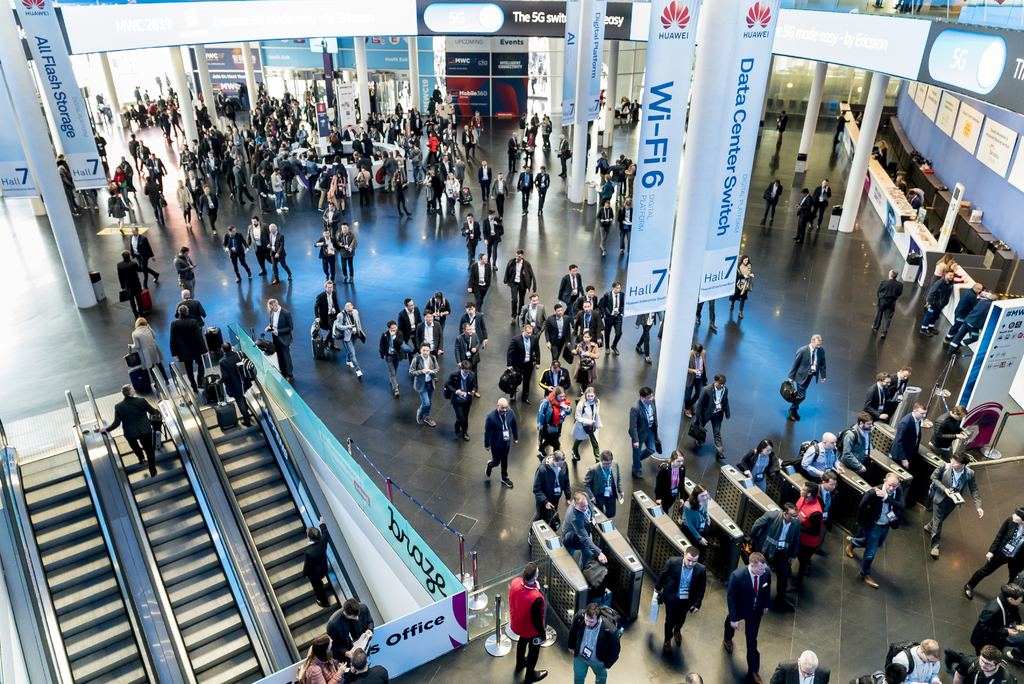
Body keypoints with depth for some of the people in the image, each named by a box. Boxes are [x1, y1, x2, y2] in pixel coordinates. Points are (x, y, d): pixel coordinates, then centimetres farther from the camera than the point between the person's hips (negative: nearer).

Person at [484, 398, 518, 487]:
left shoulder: (510, 412, -19)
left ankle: (504, 478, 45)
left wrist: (516, 437, 10)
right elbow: (487, 431, -18)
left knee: (505, 460, 23)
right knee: (496, 462, 13)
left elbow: (514, 425, 0)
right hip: (496, 443, -4)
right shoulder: (491, 416, -31)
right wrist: (487, 445, -8)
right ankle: (490, 465, 50)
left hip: (507, 442, 4)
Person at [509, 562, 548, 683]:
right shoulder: (536, 598, -44)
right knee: (534, 650, 25)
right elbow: (537, 620, -26)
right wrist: (543, 635, -9)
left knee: (522, 640, 36)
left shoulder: (515, 582, -27)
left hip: (516, 623, 6)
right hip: (531, 630, -6)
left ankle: (520, 663, 64)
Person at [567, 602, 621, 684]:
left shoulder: (610, 631, -42)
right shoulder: (579, 617, -34)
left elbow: (615, 648, -20)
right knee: (578, 677, 26)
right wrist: (571, 646, 6)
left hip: (598, 660, -1)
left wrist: (608, 664, -7)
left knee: (601, 675, 31)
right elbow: (573, 630, -9)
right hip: (579, 656, 2)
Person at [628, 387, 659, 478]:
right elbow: (633, 425, -26)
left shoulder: (652, 401, -16)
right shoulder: (635, 408, -35)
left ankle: (638, 458, 51)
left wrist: (655, 427, 14)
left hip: (650, 430, 6)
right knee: (637, 452, 18)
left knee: (651, 449, 21)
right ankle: (636, 469, 47)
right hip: (640, 432, -6)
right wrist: (635, 440, -20)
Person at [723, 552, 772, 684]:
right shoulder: (737, 576, -39)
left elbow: (767, 589, -5)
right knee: (731, 623, 30)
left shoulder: (767, 572, -28)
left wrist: (765, 604, 10)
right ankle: (728, 638, 67)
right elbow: (731, 598, -24)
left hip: (756, 610, 1)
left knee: (752, 640, 11)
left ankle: (753, 671, 29)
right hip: (740, 609, -1)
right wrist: (733, 619, -18)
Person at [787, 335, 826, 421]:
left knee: (800, 394, 16)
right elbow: (795, 364, -13)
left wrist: (823, 375, 9)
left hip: (811, 375, 5)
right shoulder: (802, 351, -24)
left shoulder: (821, 350, -10)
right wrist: (791, 377, -7)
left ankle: (794, 410, 33)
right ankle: (792, 410, 20)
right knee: (801, 395, -4)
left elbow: (822, 363, 4)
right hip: (802, 375, -5)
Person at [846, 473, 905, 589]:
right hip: (874, 526, -6)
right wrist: (860, 522, -9)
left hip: (886, 526, 6)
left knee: (877, 544, 30)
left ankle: (851, 542, 56)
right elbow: (861, 506, -21)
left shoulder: (899, 490, -17)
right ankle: (865, 574, 30)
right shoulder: (874, 492, -32)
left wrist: (886, 497, -40)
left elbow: (902, 506, -30)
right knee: (871, 552, 5)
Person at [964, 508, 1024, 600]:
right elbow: (999, 537, -8)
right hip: (1001, 553, 1)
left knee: (1014, 581, 21)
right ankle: (969, 586, 37)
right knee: (986, 570, 16)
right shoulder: (1010, 521, -23)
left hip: (1016, 561, -1)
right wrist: (991, 551, -5)